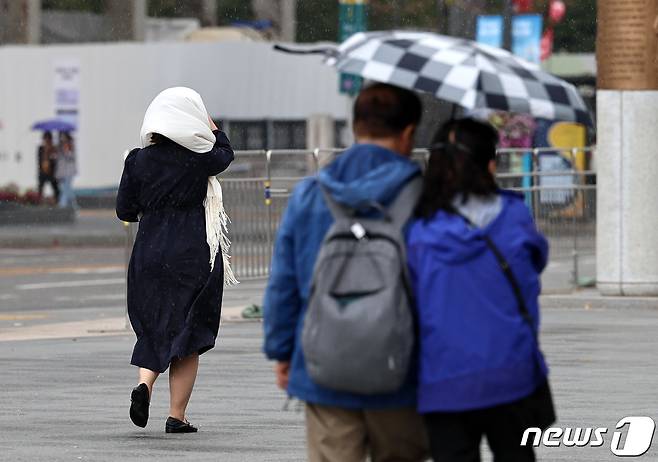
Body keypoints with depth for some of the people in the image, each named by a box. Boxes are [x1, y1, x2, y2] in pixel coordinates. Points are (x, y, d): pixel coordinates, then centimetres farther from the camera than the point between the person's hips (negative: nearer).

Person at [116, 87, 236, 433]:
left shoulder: (139, 160, -2)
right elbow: (226, 153, 15)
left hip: (149, 253, 2)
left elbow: (124, 210, 4)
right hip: (194, 256, -2)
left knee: (153, 326, 17)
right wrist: (212, 127, 31)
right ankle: (177, 416, 3)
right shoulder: (200, 158, -8)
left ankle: (144, 383, -10)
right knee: (187, 330, 5)